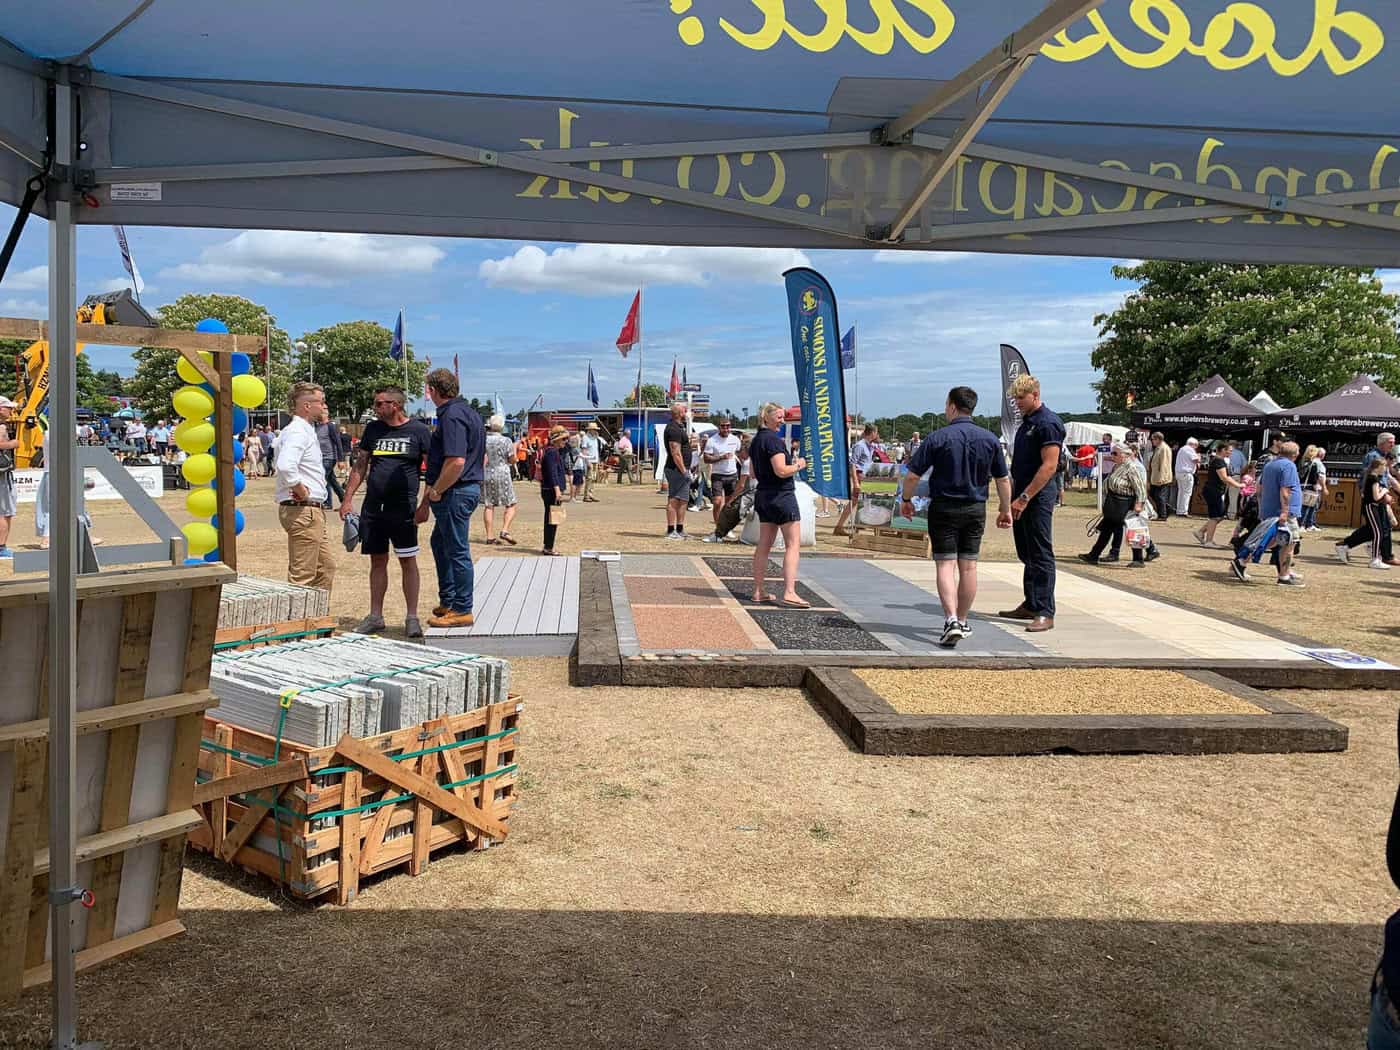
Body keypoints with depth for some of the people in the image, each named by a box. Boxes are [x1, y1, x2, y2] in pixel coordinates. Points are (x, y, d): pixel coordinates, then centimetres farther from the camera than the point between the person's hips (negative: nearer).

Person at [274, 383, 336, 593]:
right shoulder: (297, 431, -16)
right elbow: (285, 466, -34)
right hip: (302, 511, -11)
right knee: (302, 575, -5)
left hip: (314, 510, 11)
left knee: (326, 566, 19)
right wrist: (300, 490, -20)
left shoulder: (306, 430, 16)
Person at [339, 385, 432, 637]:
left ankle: (412, 618, 6)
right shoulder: (373, 429, 11)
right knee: (377, 561, 11)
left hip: (403, 508, -4)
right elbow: (360, 465, 15)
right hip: (372, 508, 5)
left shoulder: (418, 430, -3)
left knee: (408, 561, 0)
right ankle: (375, 617, 19)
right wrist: (348, 498, 9)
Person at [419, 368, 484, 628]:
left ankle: (462, 611, 5)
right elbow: (481, 456, 21)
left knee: (457, 551, -3)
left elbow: (456, 462, -28)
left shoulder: (452, 416, -18)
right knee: (440, 543, 23)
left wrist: (435, 492, -16)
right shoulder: (467, 411, 15)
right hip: (469, 487, 11)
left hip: (455, 492, -11)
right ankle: (447, 601, 30)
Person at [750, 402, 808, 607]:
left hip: (763, 496, 9)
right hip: (782, 495, -9)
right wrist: (798, 466, -7)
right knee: (793, 545, -7)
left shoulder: (756, 440, 13)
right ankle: (789, 592, -14)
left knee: (764, 545, 12)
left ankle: (758, 591, 15)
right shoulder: (773, 439, -16)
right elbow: (781, 471, -23)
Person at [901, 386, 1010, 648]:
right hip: (976, 509, 3)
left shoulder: (937, 438, -10)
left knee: (945, 565, -3)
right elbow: (1003, 480, 5)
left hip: (943, 508, -3)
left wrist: (905, 500, 7)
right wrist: (1005, 509, 17)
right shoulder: (989, 439, 1)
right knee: (968, 566, 11)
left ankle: (951, 620, -19)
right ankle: (962, 622, 20)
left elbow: (912, 475, -9)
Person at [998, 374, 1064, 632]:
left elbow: (1049, 466, -21)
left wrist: (1024, 498, -22)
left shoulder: (1048, 423, -14)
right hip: (1023, 497, 9)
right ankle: (1030, 605, 24)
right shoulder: (1027, 421, 16)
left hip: (1038, 498, -9)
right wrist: (1014, 495, 16)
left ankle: (1045, 613, -5)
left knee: (1041, 555, -7)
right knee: (1026, 554, 15)